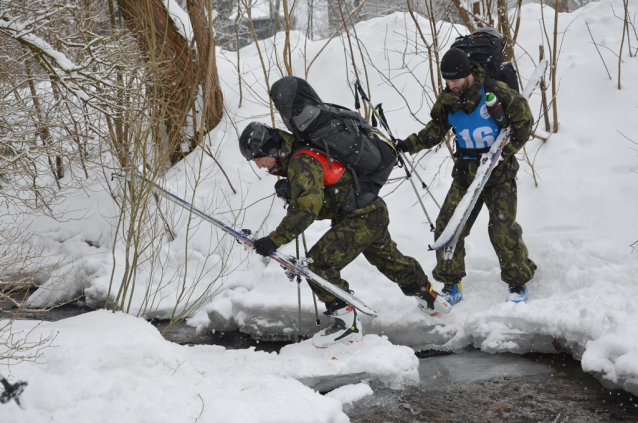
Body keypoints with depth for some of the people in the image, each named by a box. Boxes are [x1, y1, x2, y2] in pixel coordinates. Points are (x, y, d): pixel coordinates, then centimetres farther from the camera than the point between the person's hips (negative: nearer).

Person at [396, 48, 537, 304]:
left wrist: (504, 151, -14)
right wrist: (409, 144, -1)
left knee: (503, 228, -13)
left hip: (499, 171, -5)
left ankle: (518, 283, 6)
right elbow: (435, 130, 13)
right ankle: (451, 285, 11)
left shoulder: (495, 92, -14)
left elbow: (524, 121, -7)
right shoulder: (447, 101, 2)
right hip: (466, 171, 5)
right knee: (448, 225, -3)